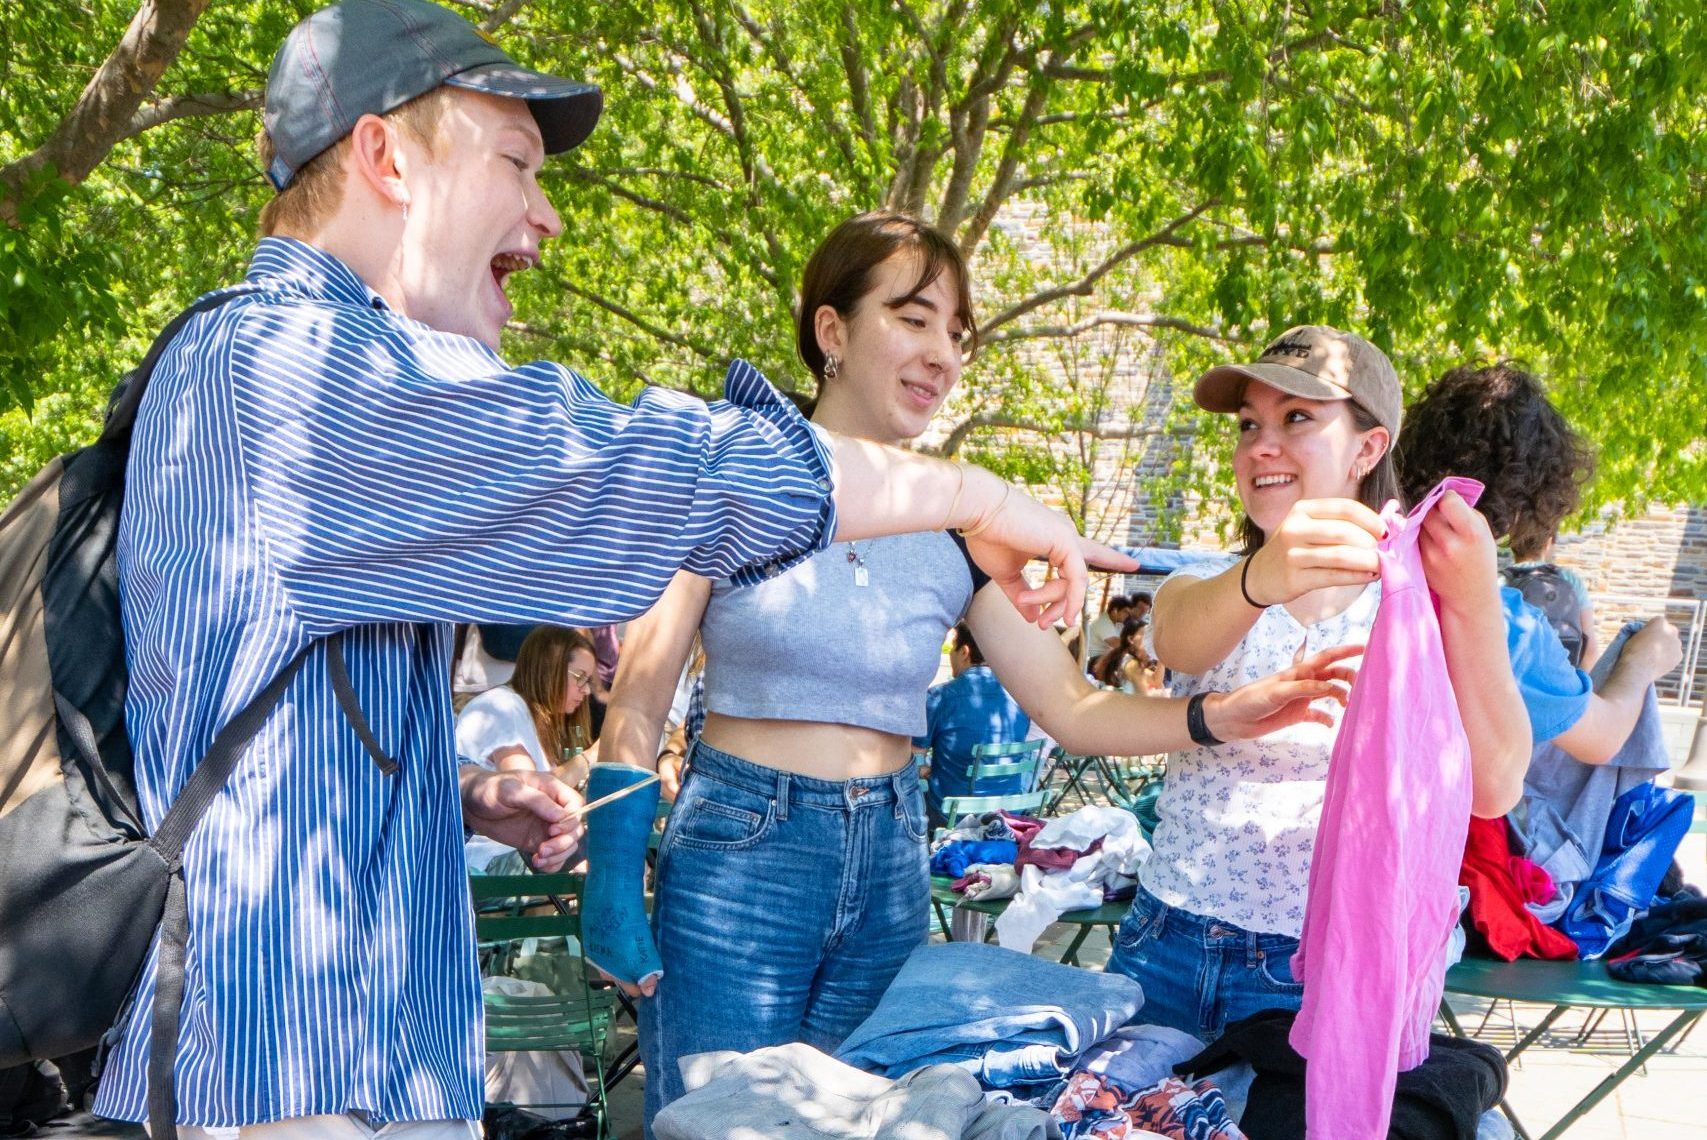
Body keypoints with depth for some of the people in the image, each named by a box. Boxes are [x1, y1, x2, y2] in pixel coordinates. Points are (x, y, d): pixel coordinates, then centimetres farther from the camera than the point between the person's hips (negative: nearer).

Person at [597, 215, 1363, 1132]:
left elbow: (1069, 705, 4)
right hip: (738, 854, -4)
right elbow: (638, 701, -6)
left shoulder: (957, 524, 6)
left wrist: (1219, 715, -14)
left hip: (889, 866, 4)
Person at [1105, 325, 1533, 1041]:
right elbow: (1179, 639, -22)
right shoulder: (1200, 587, 4)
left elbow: (1493, 789, -20)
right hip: (1168, 950, 2)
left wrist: (1476, 604, -36)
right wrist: (1258, 582, -46)